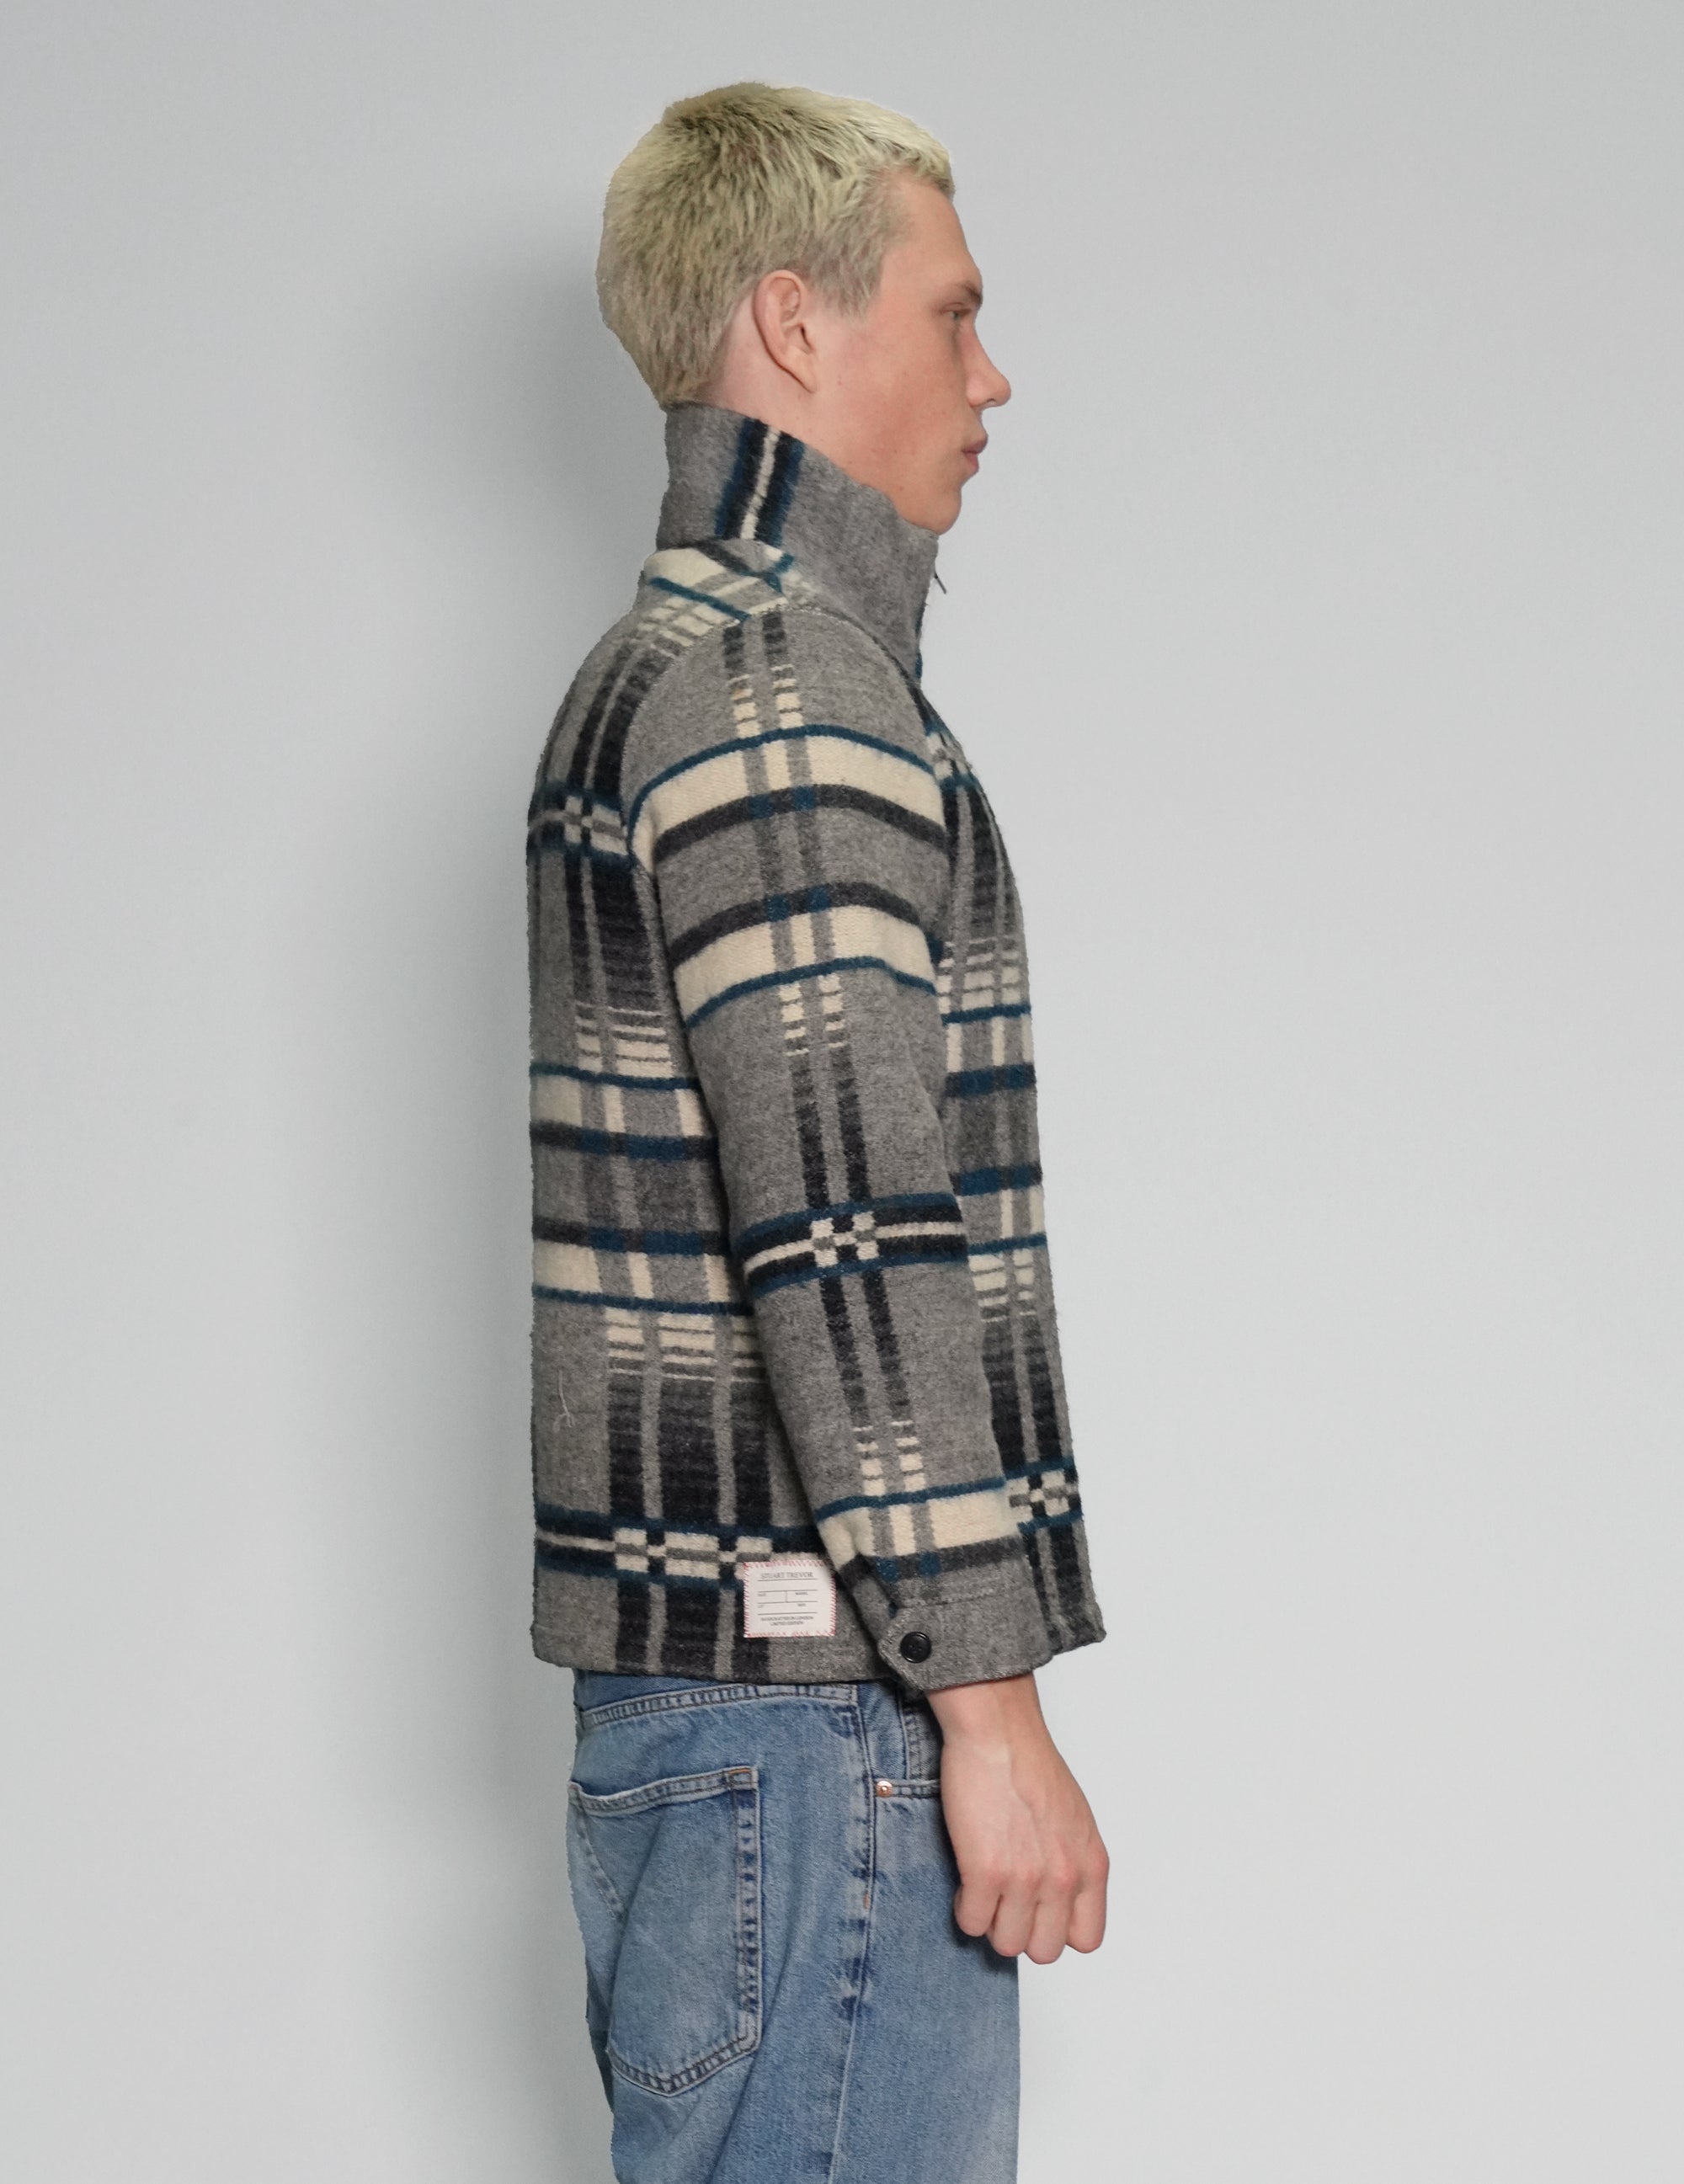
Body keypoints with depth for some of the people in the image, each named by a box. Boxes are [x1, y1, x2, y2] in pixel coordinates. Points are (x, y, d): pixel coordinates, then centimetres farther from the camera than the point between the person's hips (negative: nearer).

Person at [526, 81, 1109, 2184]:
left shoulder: (664, 665, 19)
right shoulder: (785, 687, -14)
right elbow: (850, 1248, -21)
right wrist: (990, 1706, -19)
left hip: (696, 1691, 10)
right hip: (819, 1699, -10)